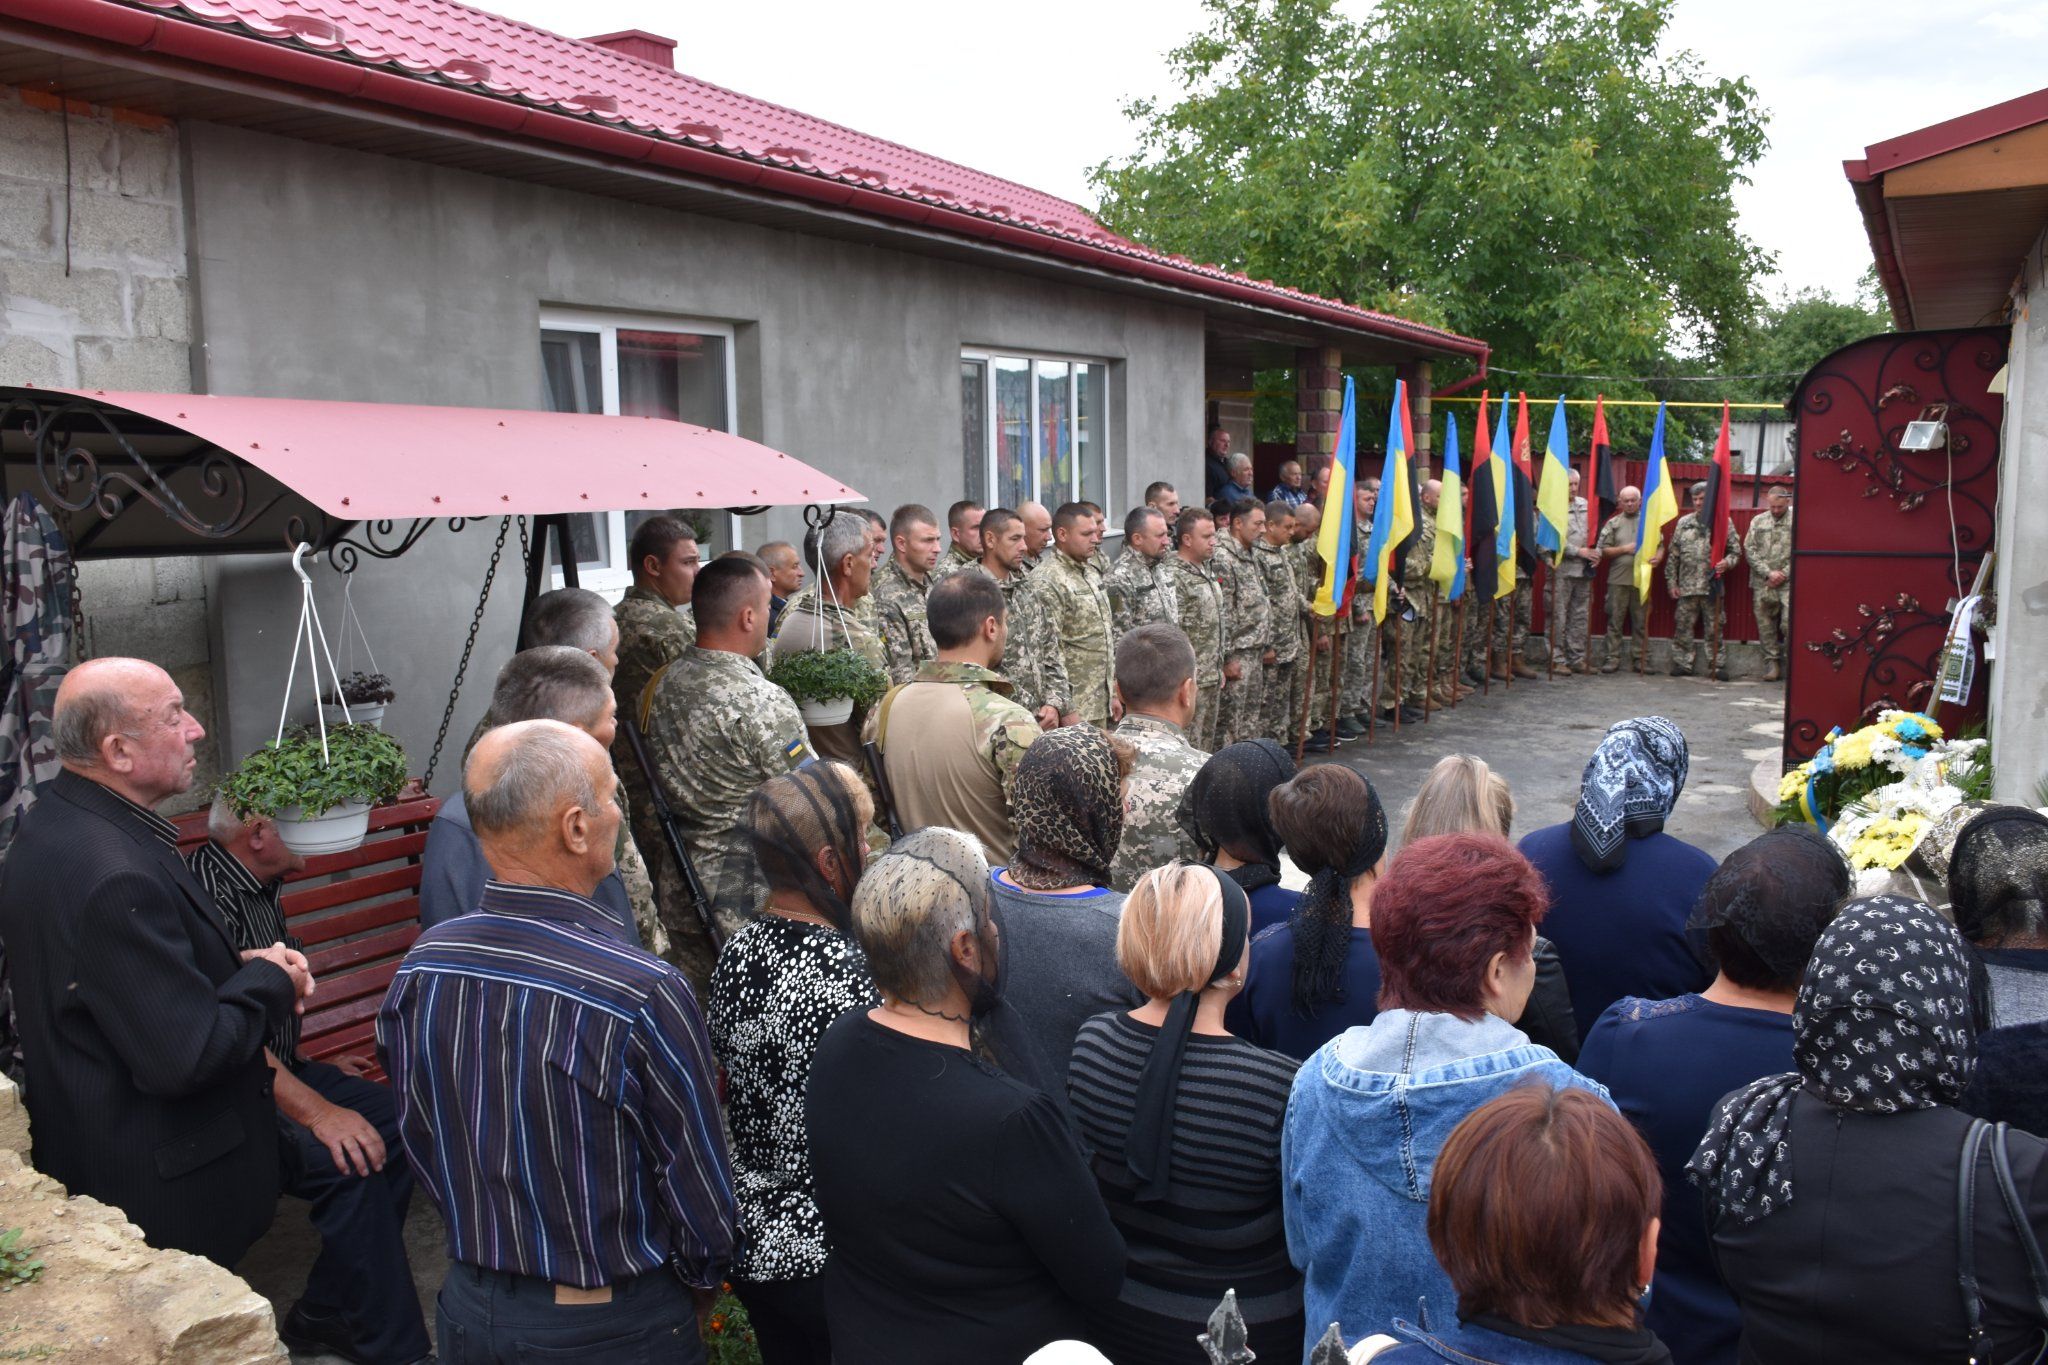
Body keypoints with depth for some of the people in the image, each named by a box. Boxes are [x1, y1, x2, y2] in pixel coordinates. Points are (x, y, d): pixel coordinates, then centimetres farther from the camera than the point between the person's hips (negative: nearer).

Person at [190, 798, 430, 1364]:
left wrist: (302, 1065, 19)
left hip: (275, 1068, 10)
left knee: (393, 1123, -4)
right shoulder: (207, 890, -22)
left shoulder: (263, 888, 11)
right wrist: (314, 1110, -30)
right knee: (349, 1161, -26)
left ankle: (324, 1317, 5)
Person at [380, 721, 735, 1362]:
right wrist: (702, 1284, 2)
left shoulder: (419, 968, -12)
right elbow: (699, 1189, -18)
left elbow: (422, 1148, 3)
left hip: (469, 1310, 5)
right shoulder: (644, 995, -29)